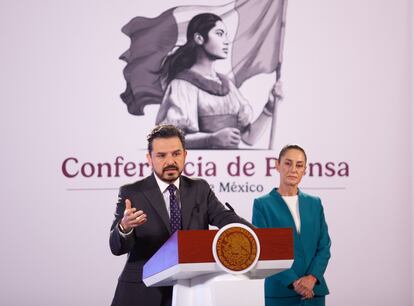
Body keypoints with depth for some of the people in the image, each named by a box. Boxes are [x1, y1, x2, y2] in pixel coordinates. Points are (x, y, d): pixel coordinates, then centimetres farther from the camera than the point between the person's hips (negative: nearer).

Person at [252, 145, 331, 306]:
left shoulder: (314, 203, 11)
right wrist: (293, 282, -13)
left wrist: (312, 277, -9)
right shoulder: (262, 205, -1)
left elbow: (324, 246, 7)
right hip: (281, 293, -3)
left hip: (314, 290, 3)